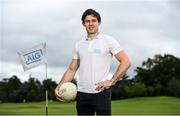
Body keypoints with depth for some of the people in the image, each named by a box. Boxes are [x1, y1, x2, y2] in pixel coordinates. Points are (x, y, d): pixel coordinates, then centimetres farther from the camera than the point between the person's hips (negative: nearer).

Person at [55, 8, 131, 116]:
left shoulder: (108, 41, 0)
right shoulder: (79, 44, 14)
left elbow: (126, 62, -6)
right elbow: (72, 69, 16)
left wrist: (111, 81, -13)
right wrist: (60, 86, 1)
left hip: (101, 92, -5)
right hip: (82, 94, 5)